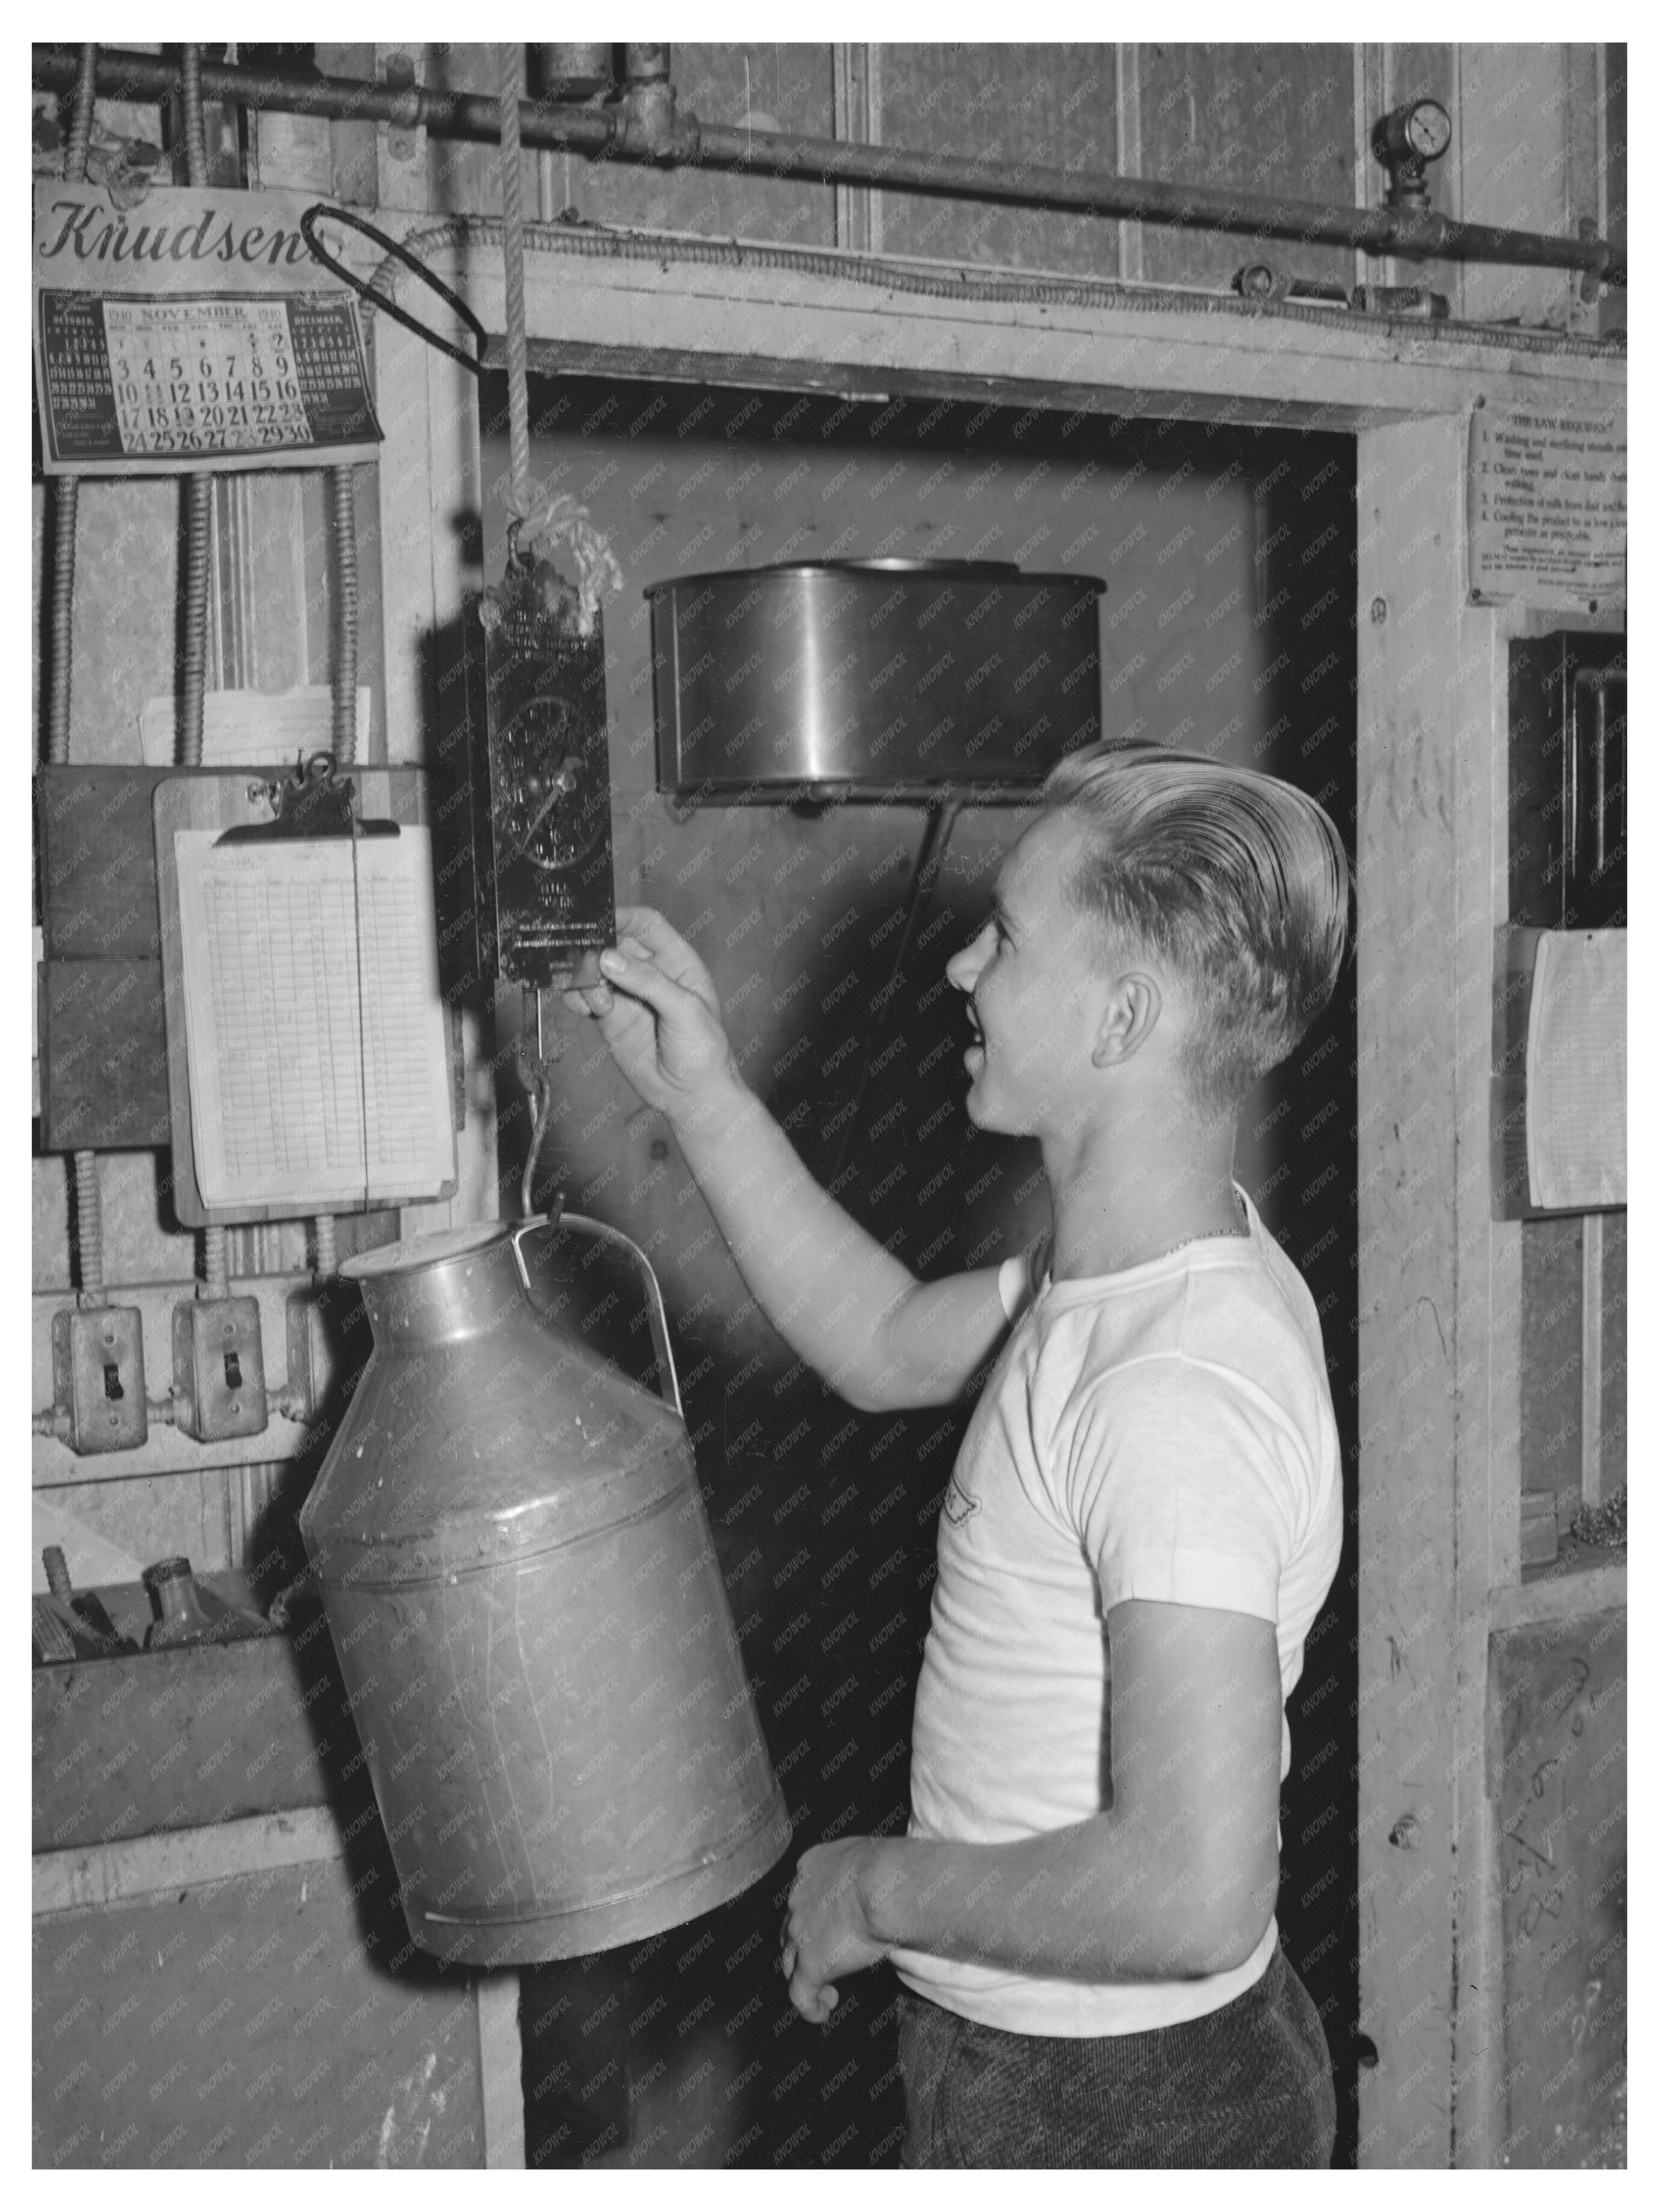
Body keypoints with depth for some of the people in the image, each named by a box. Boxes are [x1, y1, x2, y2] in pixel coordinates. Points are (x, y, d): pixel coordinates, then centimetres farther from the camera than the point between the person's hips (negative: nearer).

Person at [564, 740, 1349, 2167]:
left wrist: (881, 1890, -20)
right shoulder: (1137, 1271, -2)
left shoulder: (1184, 1393, -31)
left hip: (1119, 2115, -8)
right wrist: (700, 1094, 6)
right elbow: (888, 1345, 14)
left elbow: (1192, 1894, -35)